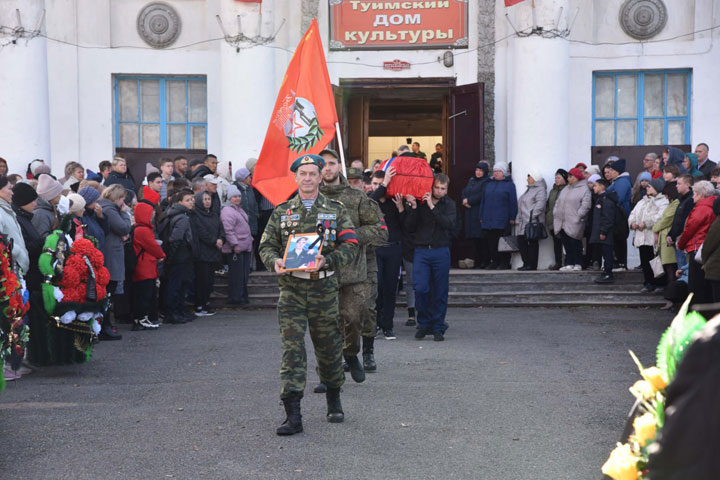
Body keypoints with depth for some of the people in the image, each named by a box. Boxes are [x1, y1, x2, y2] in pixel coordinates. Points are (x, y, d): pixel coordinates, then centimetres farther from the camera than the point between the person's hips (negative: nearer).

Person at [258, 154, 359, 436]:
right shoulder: (281, 212, 10)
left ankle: (334, 401, 35)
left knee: (329, 348, 11)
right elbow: (266, 245, 9)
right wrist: (275, 262, -14)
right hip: (291, 288, 0)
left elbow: (350, 246, -1)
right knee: (292, 348, -9)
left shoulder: (336, 210, 6)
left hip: (323, 287, 0)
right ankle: (293, 416, -11)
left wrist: (327, 260, -19)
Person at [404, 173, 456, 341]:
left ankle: (438, 327, 14)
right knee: (420, 288, -10)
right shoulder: (420, 202, 4)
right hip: (421, 250, 0)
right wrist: (413, 208, -10)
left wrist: (432, 207, -15)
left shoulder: (449, 204, 6)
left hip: (441, 252, 0)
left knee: (440, 292, 3)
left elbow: (449, 224, -12)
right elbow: (410, 228, 2)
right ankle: (423, 323, 10)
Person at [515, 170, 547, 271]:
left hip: (532, 221, -10)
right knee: (521, 241, 6)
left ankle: (532, 264, -2)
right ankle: (526, 263, 12)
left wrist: (532, 215, -23)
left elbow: (540, 205, -19)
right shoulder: (529, 190, 25)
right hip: (523, 223, 10)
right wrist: (518, 219, 22)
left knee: (532, 243, -5)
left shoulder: (540, 190, -6)